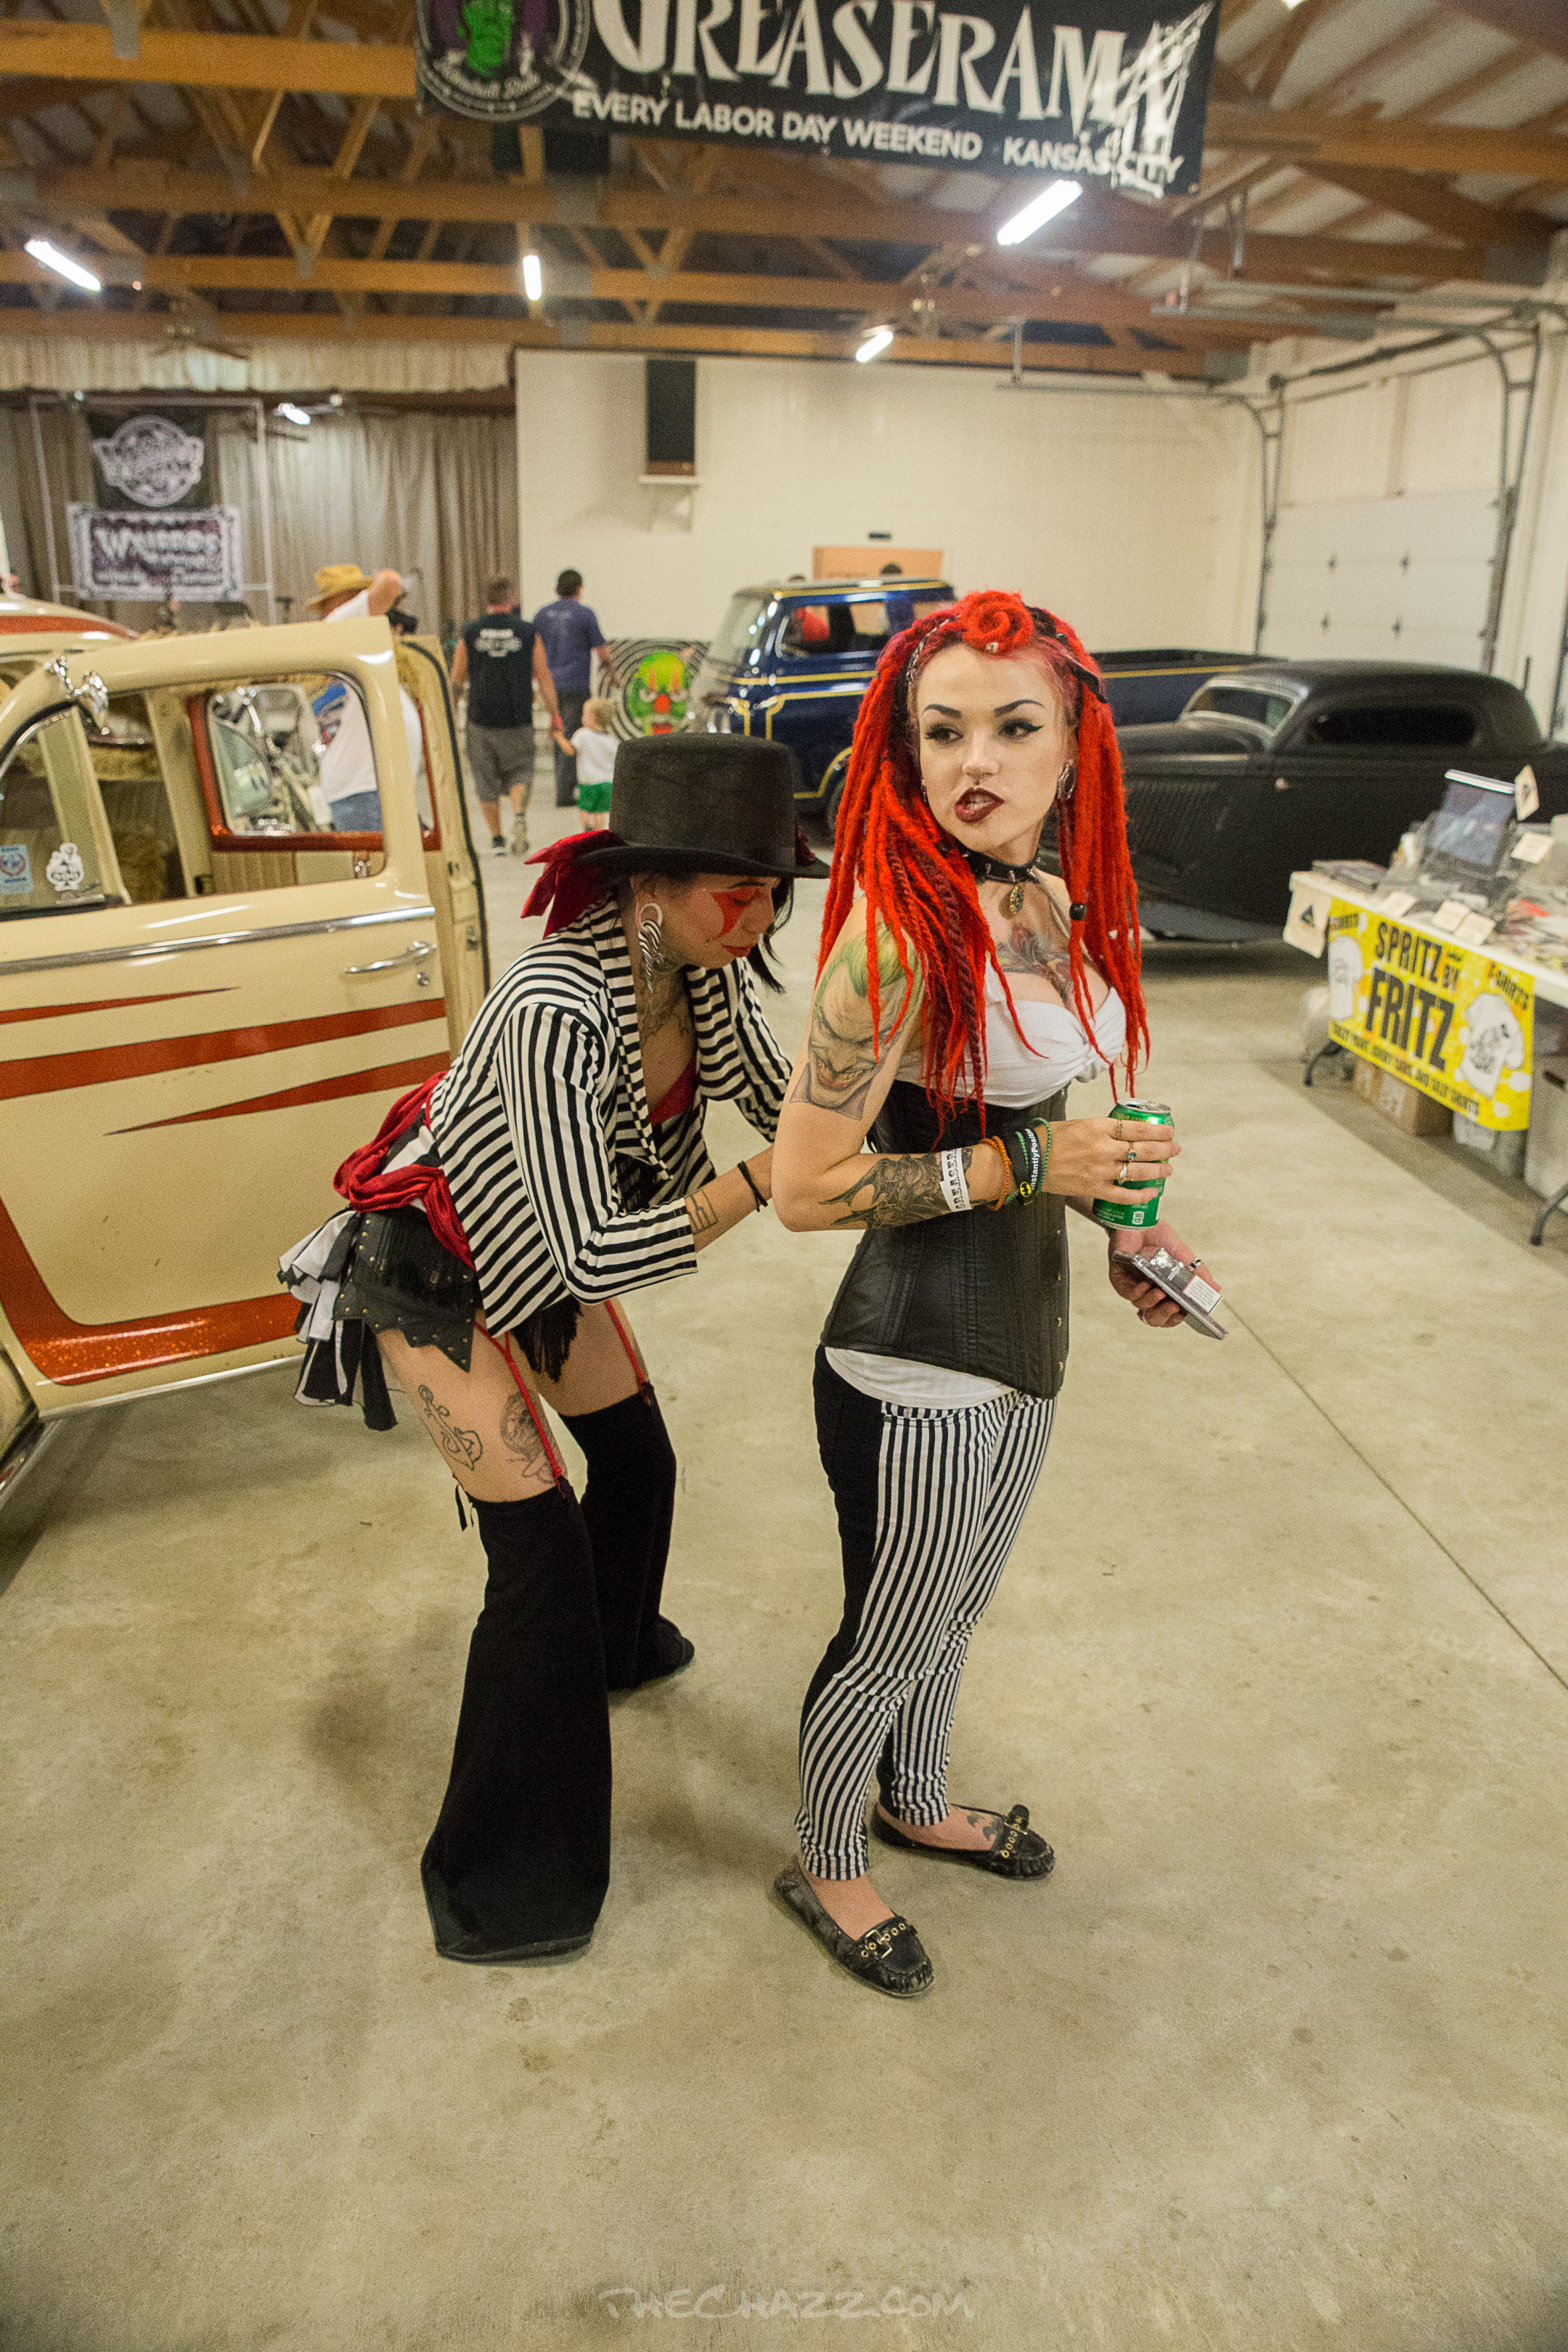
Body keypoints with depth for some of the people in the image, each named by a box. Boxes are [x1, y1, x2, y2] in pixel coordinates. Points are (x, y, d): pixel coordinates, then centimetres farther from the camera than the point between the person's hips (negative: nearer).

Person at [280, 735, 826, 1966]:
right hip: (433, 1268, -8)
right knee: (540, 1541, -5)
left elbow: (780, 1092, -4)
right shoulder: (556, 1011, -39)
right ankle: (498, 1887, 14)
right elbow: (594, 1255, -38)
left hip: (545, 1248, 8)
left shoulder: (705, 966, -16)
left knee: (639, 1455, 21)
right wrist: (762, 1181, -35)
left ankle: (616, 1644, 55)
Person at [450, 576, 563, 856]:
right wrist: (555, 716, 6)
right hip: (519, 720, 0)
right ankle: (519, 815, -18)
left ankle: (496, 839, 12)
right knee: (520, 771, 10)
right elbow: (544, 678, 1)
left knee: (486, 780, 10)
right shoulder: (528, 632, 2)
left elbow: (456, 680, 6)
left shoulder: (469, 634, 3)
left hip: (481, 719, 1)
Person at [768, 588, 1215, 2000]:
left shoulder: (1057, 904, 1)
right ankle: (827, 1873, 44)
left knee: (959, 1615, 29)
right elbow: (805, 1189, -24)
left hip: (1023, 1346, 8)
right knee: (889, 1645, 15)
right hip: (916, 1372, -8)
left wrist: (1117, 1221, 4)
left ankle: (919, 1804, 56)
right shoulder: (904, 935, -25)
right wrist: (1023, 1166, -24)